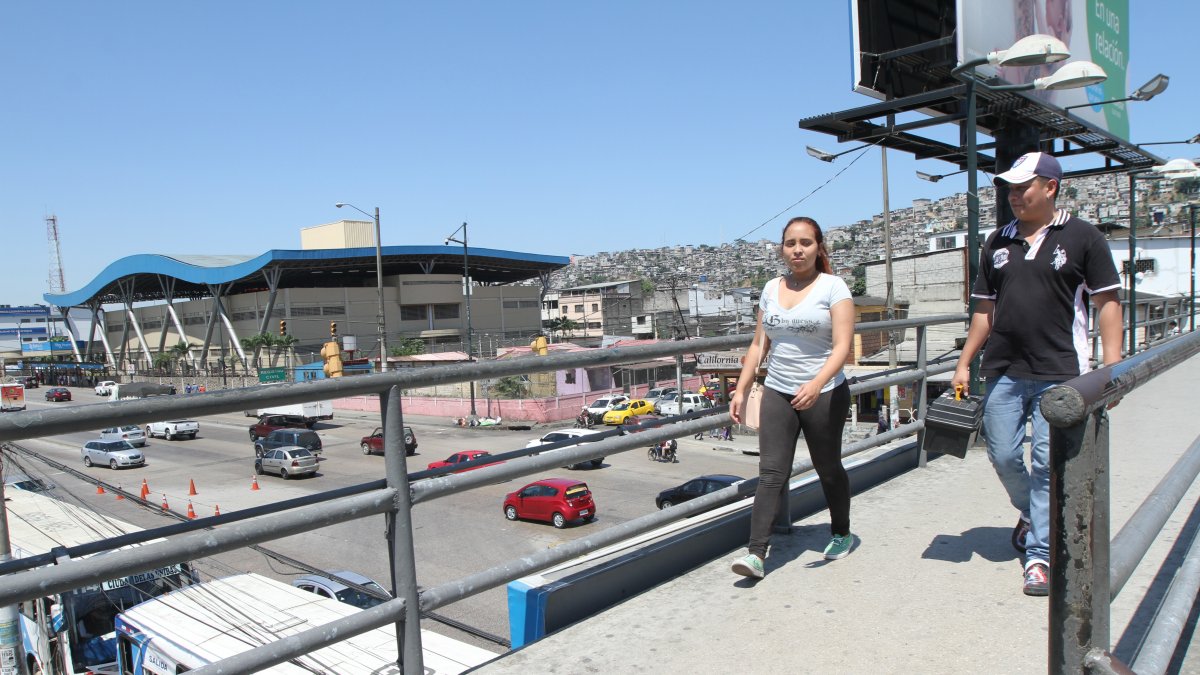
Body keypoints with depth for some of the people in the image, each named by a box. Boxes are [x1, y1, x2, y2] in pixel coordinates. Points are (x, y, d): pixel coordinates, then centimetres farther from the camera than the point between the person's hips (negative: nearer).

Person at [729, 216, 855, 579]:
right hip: (777, 393, 3)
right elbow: (759, 345, 11)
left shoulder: (833, 287, -6)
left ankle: (841, 534, 37)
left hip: (824, 395, -3)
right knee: (771, 473, -5)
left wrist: (817, 384, -32)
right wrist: (741, 390, 6)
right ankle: (756, 553, -6)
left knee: (828, 469, 14)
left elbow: (842, 345, -16)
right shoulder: (771, 289, 8)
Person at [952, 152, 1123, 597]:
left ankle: (1039, 556, 7)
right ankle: (1031, 513, 38)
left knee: (1047, 463, -3)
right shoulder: (997, 243, 11)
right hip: (1003, 371, 4)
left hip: (1059, 373, -4)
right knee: (1002, 455, 8)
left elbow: (1107, 303, -1)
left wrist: (1111, 367, -10)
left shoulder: (1082, 237, -1)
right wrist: (964, 363, 10)